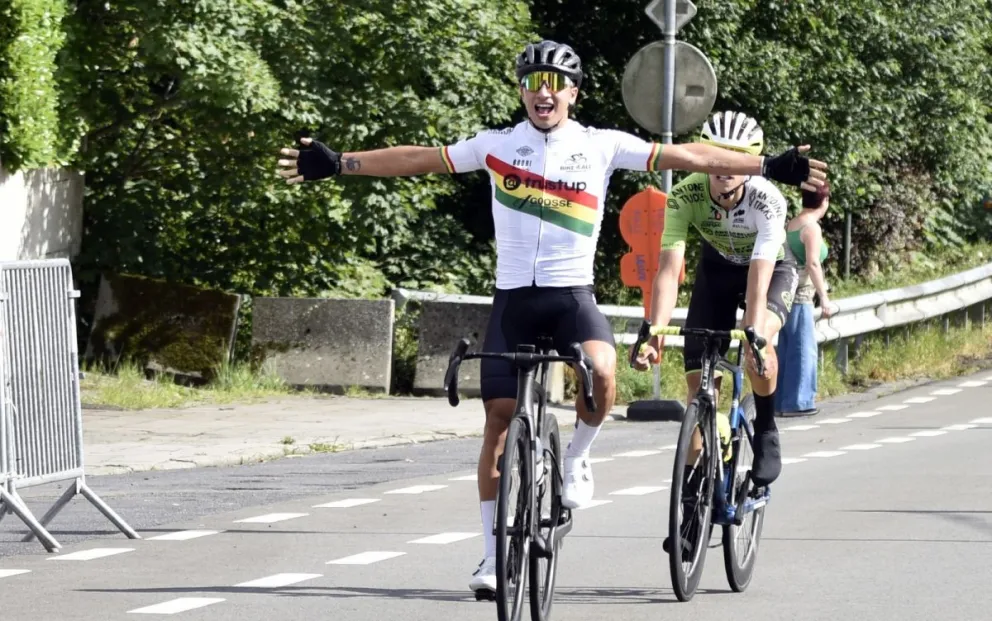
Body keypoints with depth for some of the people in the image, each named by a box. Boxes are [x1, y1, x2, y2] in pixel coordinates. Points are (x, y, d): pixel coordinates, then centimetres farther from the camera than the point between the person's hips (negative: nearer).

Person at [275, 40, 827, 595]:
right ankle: (495, 555, 11)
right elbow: (419, 159, 6)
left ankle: (578, 458, 0)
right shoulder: (496, 146, 4)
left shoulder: (602, 147, 1)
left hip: (573, 294, -1)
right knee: (500, 416, 1)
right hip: (513, 298, 1)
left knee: (600, 373, -32)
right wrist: (337, 164, 2)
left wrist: (770, 168, -8)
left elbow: (687, 156, -2)